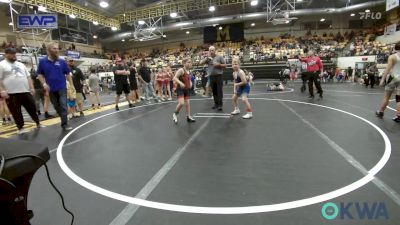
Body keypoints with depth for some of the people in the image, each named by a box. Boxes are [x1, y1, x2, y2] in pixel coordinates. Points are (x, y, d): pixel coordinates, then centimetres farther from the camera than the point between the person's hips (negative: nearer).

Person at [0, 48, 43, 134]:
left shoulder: (20, 65, 17)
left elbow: (28, 77, 18)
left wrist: (31, 88, 8)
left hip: (25, 91, 5)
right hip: (11, 93, -4)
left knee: (32, 108, 10)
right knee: (16, 111, 3)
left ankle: (38, 123, 25)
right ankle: (20, 128, 12)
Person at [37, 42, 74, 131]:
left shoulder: (62, 61, 0)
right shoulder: (42, 61, 2)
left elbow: (68, 74, 5)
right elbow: (40, 74, 8)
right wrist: (44, 83, -7)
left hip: (62, 87, -2)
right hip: (51, 89, 2)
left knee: (63, 106, -8)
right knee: (57, 107, 12)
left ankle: (65, 124, -4)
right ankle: (64, 119, 28)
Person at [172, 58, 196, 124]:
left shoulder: (188, 72, 10)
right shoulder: (181, 70, -13)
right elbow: (174, 78, -18)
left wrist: (190, 83, 9)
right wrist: (180, 83, -31)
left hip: (186, 89, 8)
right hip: (180, 89, -8)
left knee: (187, 103, 10)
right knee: (181, 103, -18)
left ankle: (189, 117, 19)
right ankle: (175, 114, 5)